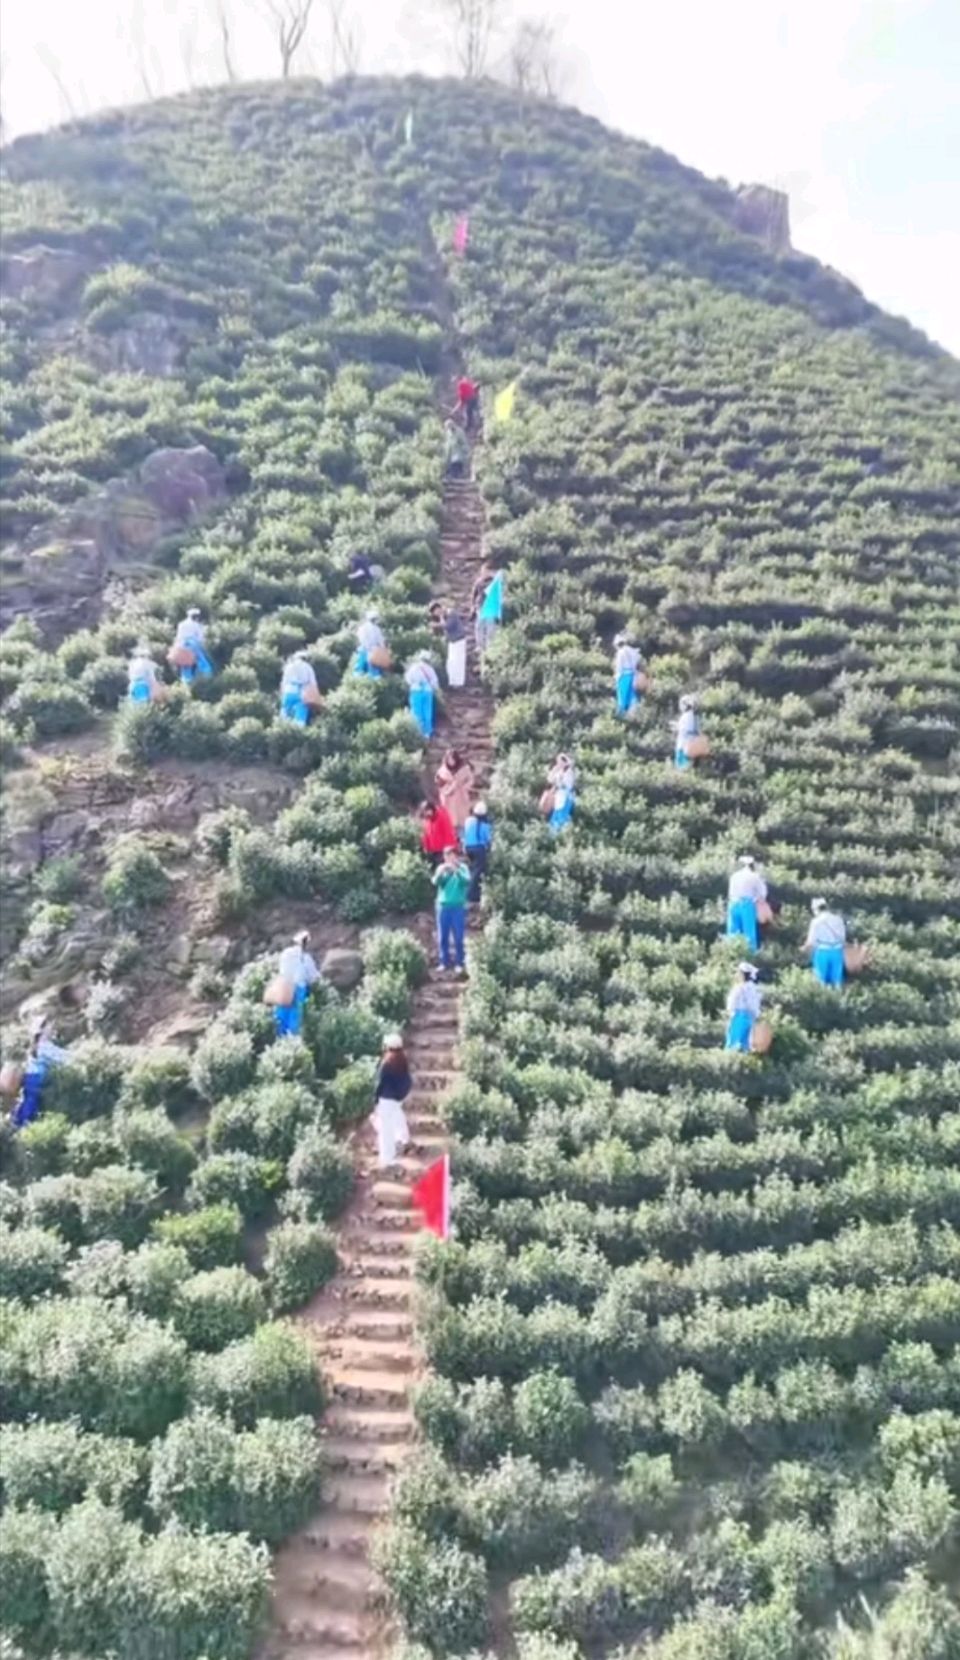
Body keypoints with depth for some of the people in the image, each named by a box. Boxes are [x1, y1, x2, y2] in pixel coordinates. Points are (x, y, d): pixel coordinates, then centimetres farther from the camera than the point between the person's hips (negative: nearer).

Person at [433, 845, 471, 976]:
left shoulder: (463, 867, 2)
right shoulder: (441, 868, 8)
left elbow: (467, 881, -16)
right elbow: (435, 882, -8)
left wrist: (456, 871, -28)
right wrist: (441, 872, -24)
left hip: (458, 906, -2)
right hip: (443, 905, 2)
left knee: (458, 937, -1)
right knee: (442, 936, 5)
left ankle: (459, 963, 5)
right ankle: (444, 962, 14)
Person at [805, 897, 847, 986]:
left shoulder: (816, 921, -8)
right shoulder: (838, 918, 4)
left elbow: (811, 941, -8)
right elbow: (843, 936, 6)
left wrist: (805, 948, 11)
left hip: (823, 951, -3)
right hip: (837, 951, 3)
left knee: (822, 980, 8)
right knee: (837, 978, 11)